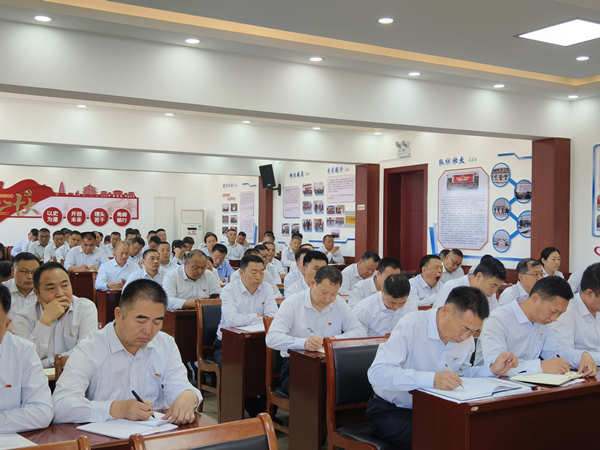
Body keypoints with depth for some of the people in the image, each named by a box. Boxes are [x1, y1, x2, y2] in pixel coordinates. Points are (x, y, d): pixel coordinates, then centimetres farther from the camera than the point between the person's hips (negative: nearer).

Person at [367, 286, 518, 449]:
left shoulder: (466, 340, -3)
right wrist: (431, 379, -45)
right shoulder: (411, 326, -24)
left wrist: (492, 369, -4)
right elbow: (376, 372, -34)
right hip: (391, 411, -6)